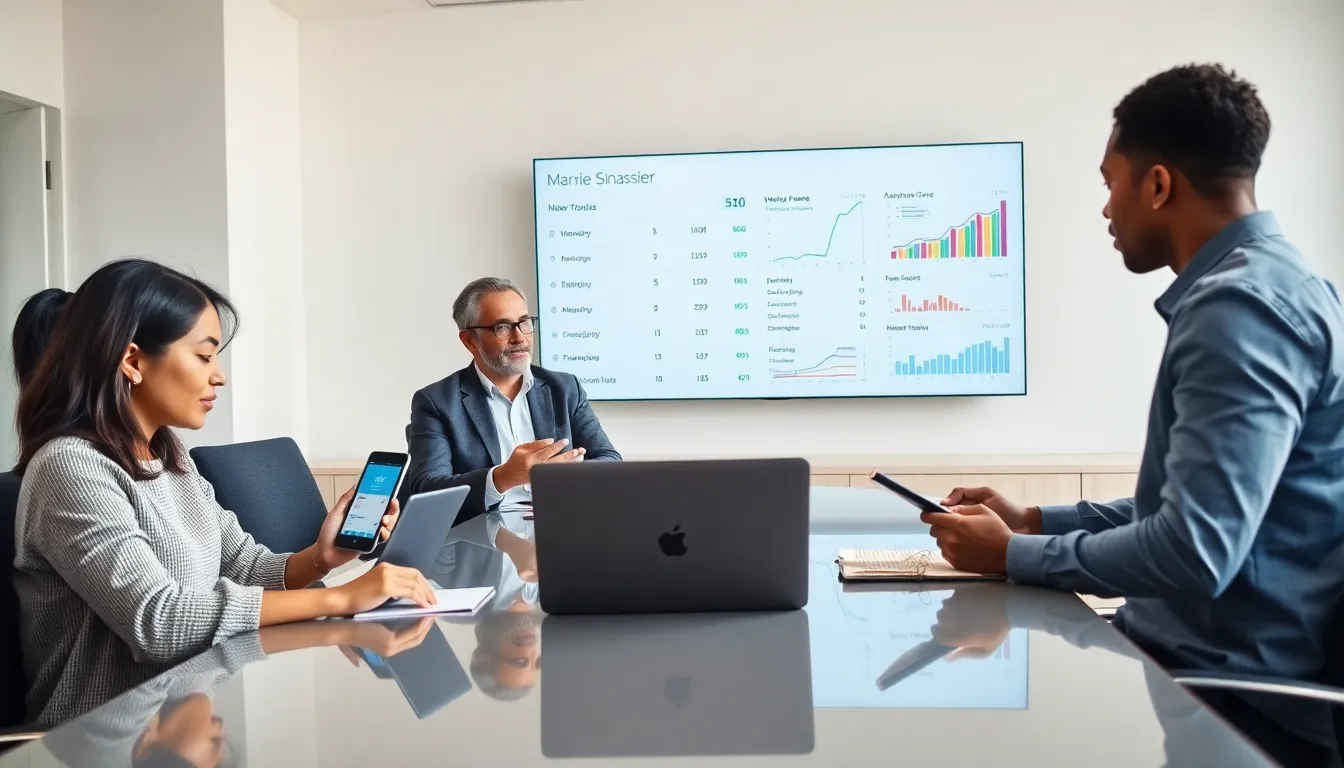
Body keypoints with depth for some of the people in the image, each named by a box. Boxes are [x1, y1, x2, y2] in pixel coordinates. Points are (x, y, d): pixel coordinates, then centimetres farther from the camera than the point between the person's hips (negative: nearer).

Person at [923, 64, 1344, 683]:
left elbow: (1198, 550, -28)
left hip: (1224, 675, -9)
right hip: (1196, 648, 9)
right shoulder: (1250, 287, 12)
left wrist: (1013, 555, -14)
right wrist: (1037, 522, 10)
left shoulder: (1241, 305, -21)